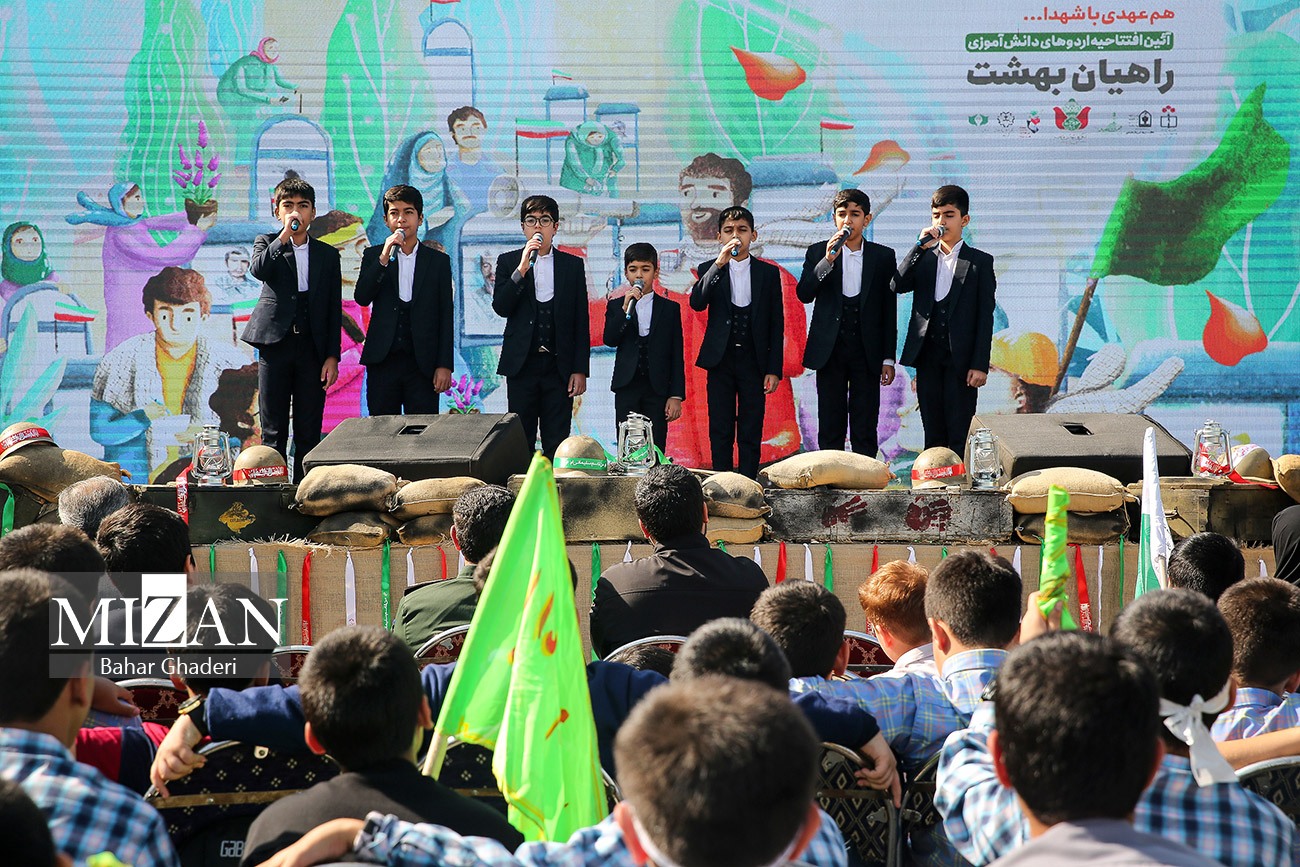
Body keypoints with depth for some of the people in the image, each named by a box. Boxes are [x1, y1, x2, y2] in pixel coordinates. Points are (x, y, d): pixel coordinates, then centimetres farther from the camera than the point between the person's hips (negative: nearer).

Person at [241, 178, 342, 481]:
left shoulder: (328, 254, 12)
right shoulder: (267, 243, 10)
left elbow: (335, 309, 9)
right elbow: (259, 270, -15)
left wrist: (332, 356, 1)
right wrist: (285, 235, -14)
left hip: (312, 349, 2)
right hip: (275, 343, -1)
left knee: (309, 434, 2)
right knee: (273, 432, -1)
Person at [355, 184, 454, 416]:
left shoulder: (438, 261, 9)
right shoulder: (373, 256, 11)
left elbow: (446, 317, 6)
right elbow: (362, 298, -5)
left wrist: (444, 366, -1)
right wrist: (384, 259, -14)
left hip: (422, 364, -1)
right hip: (382, 362, 1)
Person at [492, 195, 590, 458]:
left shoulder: (572, 265, 8)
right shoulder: (508, 262, 7)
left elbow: (581, 321, 7)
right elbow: (500, 307, -6)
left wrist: (580, 370, 0)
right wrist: (522, 269, -16)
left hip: (559, 366, 0)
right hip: (522, 365, 0)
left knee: (557, 444, -1)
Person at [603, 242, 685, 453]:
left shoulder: (670, 308, 8)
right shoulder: (616, 306, 9)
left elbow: (677, 356, 5)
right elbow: (609, 340, -7)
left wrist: (676, 396, -2)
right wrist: (626, 309, -17)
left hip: (658, 389, 0)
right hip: (627, 387, 0)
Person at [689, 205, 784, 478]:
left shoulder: (768, 273, 7)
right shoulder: (709, 270, 7)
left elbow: (777, 323, 6)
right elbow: (697, 302, -14)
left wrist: (774, 369, -1)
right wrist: (719, 264, -22)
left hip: (753, 362, 0)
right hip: (721, 361, 0)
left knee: (751, 434, 0)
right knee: (720, 433, 1)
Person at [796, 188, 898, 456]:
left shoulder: (883, 256, 5)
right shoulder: (818, 253, 5)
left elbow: (889, 310, 6)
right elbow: (804, 294, -7)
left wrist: (888, 358, 2)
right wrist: (827, 260, -20)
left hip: (867, 352, 0)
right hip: (830, 351, 0)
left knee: (865, 431, -1)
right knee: (830, 429, 2)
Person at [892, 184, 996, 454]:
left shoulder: (980, 262, 3)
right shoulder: (922, 259, 14)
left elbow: (986, 316, -1)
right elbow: (898, 285, -5)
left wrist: (980, 365, -8)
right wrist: (921, 247, -11)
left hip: (961, 360, -3)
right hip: (927, 358, 3)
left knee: (960, 437, -4)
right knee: (933, 435, 7)